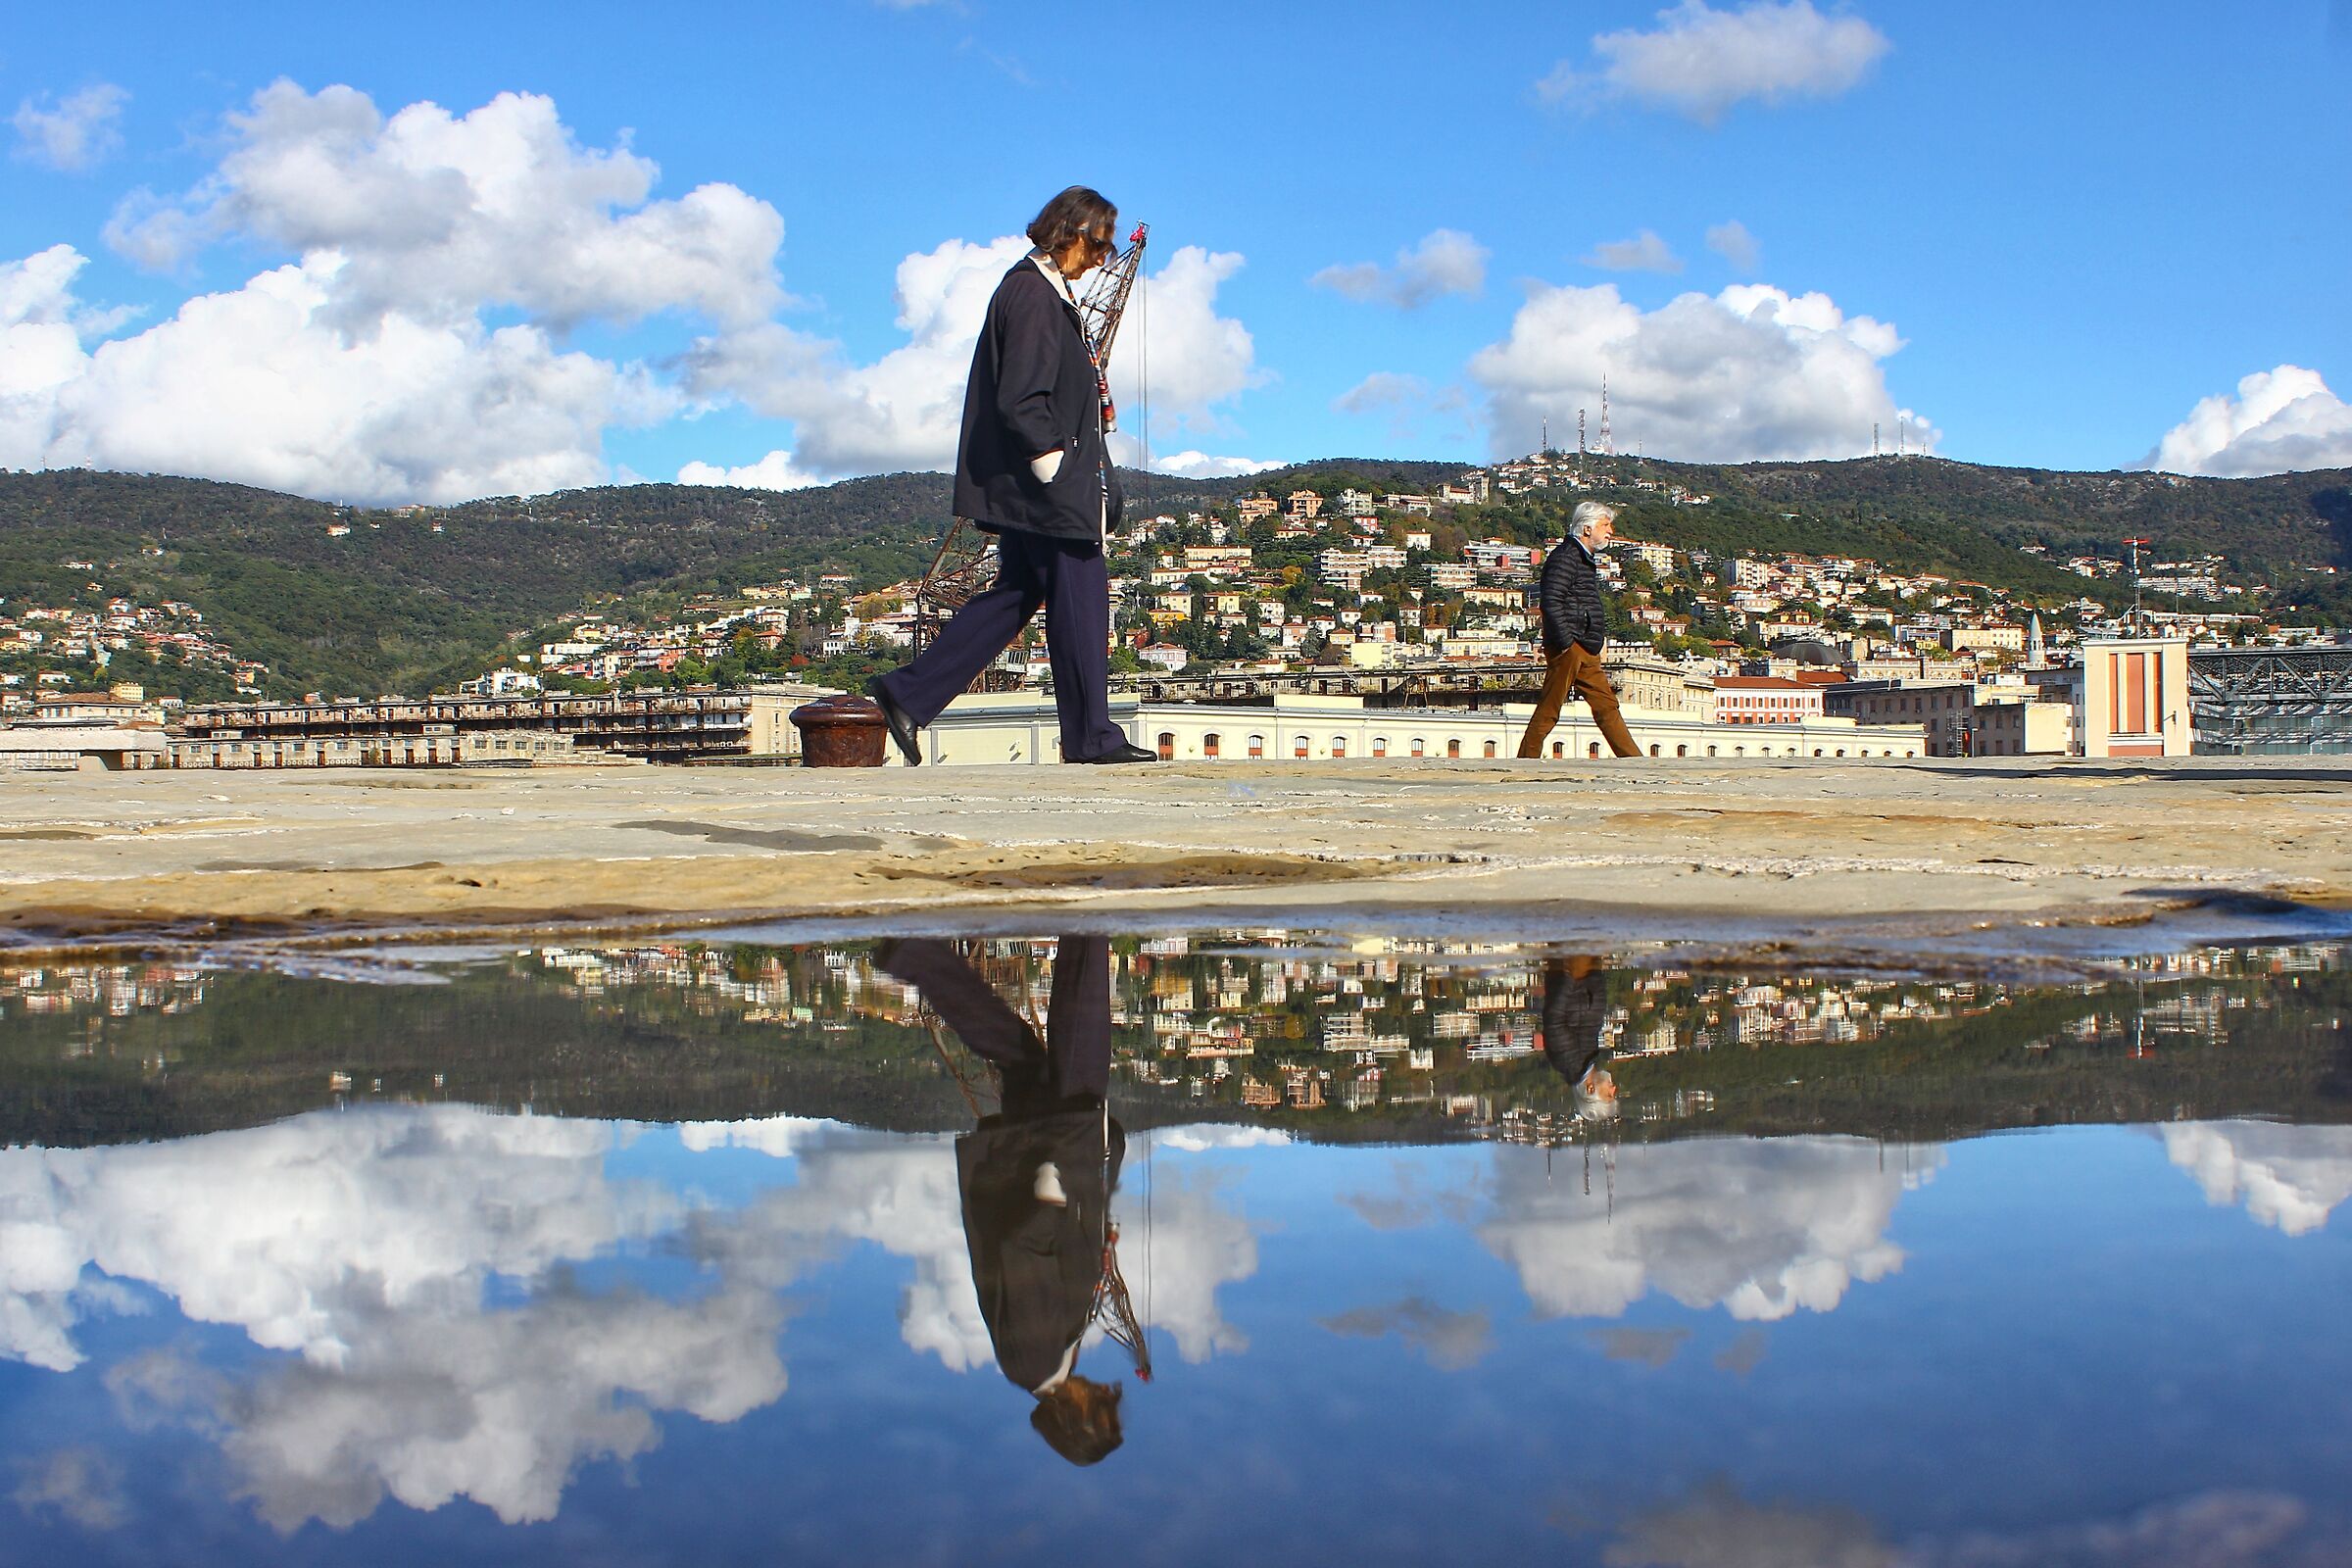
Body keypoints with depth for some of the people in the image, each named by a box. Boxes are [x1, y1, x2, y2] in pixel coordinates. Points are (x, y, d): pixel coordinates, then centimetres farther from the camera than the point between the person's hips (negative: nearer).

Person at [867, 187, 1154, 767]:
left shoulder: (1046, 291, 18)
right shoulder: (1032, 293, -15)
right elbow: (1022, 399, -21)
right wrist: (1054, 462, -20)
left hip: (1026, 487, 11)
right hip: (1042, 483, -11)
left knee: (1017, 593, 13)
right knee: (1080, 594, -4)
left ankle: (908, 694, 13)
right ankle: (1091, 736, 4)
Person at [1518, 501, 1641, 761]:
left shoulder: (1587, 559, 20)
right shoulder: (1565, 557, -12)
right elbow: (1551, 603, -21)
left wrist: (1601, 635, 18)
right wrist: (1566, 642, -22)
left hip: (1586, 651, 10)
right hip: (1567, 648, -10)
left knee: (1606, 705, 9)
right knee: (1549, 709, -6)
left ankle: (1634, 760, 10)